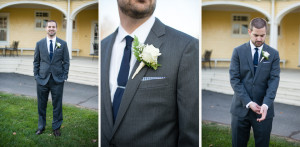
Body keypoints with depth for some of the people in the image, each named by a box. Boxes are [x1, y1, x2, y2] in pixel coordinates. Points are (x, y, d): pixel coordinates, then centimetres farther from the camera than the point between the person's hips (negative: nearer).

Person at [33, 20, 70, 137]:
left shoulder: (63, 44, 3)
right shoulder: (39, 43, 6)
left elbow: (66, 61, 4)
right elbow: (36, 61, 9)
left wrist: (64, 76, -3)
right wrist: (36, 75, 1)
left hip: (57, 79, -1)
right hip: (42, 79, 1)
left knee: (57, 104, 6)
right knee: (41, 104, 10)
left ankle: (56, 127, 20)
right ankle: (41, 126, 27)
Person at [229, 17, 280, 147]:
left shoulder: (273, 54, 3)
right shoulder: (238, 51, 0)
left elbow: (274, 80, -5)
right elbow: (234, 79, -5)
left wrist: (265, 105, -19)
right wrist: (248, 102, -14)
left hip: (264, 109, 0)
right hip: (241, 108, 0)